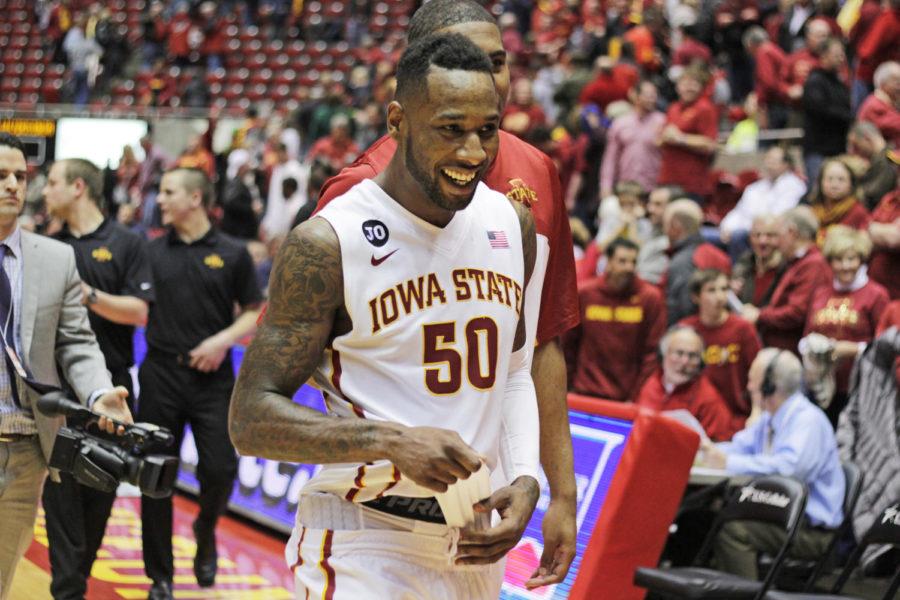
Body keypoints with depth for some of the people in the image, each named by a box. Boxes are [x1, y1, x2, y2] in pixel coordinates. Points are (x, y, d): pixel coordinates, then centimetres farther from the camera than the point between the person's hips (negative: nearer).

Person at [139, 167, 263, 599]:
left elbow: (254, 313, 7)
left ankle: (205, 532, 25)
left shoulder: (232, 254, 4)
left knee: (220, 470, -8)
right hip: (161, 376, 1)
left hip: (212, 378, -1)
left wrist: (224, 339, -9)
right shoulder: (153, 252, 8)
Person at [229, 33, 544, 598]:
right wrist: (394, 441, -27)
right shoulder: (328, 243, -14)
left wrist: (525, 479, 0)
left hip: (474, 542, 6)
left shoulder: (512, 225, 5)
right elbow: (252, 418, -14)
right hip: (364, 538, -6)